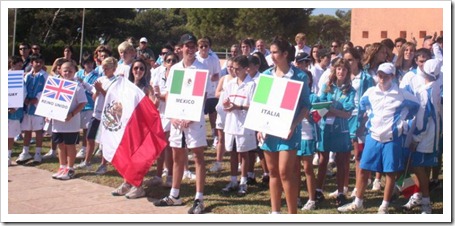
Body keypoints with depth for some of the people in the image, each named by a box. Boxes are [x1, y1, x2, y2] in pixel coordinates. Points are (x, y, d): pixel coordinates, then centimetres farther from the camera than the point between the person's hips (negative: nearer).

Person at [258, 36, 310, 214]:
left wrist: (294, 124, -16)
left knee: (285, 172, -8)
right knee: (273, 172, 10)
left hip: (288, 129, -5)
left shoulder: (299, 76, -6)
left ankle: (292, 214, 3)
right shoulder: (266, 75, 7)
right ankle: (275, 212, 19)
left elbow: (306, 105, -4)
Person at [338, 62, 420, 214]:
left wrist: (403, 120, 8)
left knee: (390, 172, 3)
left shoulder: (401, 94, -6)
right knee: (363, 169, 4)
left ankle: (384, 207, 15)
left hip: (392, 139, -3)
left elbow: (415, 105, 8)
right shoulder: (370, 93, 1)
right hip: (373, 136, 3)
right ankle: (357, 203, 16)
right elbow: (361, 108, 19)